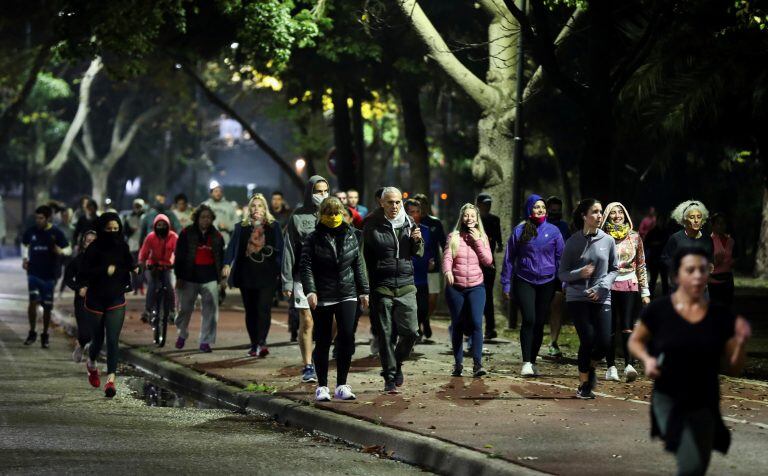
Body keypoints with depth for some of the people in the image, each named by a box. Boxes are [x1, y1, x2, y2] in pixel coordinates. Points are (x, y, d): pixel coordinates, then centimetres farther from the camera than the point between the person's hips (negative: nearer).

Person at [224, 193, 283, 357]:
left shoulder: (274, 226, 8)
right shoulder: (241, 227, 10)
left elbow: (280, 249, 6)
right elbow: (232, 246, 2)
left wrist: (280, 270, -3)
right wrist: (227, 264, -14)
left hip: (267, 274, -2)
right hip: (247, 275, 2)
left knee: (264, 308, -16)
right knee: (250, 311, 5)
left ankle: (261, 343, -26)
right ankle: (254, 345, 11)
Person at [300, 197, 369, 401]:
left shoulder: (350, 235, 9)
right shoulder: (313, 239, -2)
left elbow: (358, 264, 14)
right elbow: (306, 266, -9)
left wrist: (364, 290, 13)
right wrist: (310, 291, -22)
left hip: (347, 296, 2)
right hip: (322, 298, -2)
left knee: (347, 338, -7)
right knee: (323, 342, 3)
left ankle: (342, 385, 3)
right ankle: (322, 386, 13)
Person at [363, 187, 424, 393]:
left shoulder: (408, 223, 8)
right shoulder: (372, 225, -3)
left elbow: (418, 253, 17)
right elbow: (365, 255, -2)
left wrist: (417, 241, -6)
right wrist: (367, 285, -9)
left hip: (406, 285, 3)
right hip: (381, 287, -3)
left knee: (410, 331, -4)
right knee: (385, 335, 2)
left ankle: (397, 363, 23)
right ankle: (390, 377, 11)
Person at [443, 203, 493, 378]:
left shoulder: (482, 237, 7)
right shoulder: (453, 237, 3)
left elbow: (488, 261, -1)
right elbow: (447, 258, -7)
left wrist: (476, 241, -8)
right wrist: (447, 271, -28)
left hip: (476, 287, 0)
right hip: (455, 287, 0)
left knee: (476, 323, -15)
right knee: (457, 326, 6)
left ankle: (477, 364, -17)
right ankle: (458, 363, 18)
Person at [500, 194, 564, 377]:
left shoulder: (553, 231, 4)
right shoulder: (519, 231, 1)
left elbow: (560, 258, 9)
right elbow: (509, 259, 5)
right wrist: (506, 284, 3)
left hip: (547, 282, 2)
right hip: (524, 281, -2)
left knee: (540, 323, 6)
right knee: (529, 319, -14)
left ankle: (533, 362, 17)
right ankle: (526, 362, -12)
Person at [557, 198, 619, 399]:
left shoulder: (607, 240, 4)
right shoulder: (573, 242, -1)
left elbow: (614, 270, 11)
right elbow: (562, 274, 2)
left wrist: (602, 286, -6)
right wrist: (580, 273, -18)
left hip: (602, 299, 2)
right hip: (577, 298, -2)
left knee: (604, 343, -6)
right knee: (588, 340, -10)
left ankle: (590, 367, 29)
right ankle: (584, 384, 8)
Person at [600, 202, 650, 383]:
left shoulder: (634, 237, 9)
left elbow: (641, 265, 12)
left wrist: (645, 292, 9)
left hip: (629, 286, 0)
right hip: (607, 285, 0)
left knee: (627, 327, -12)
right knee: (610, 328, -1)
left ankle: (629, 365, -23)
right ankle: (611, 367, 4)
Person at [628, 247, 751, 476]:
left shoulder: (721, 316, -2)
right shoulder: (658, 310, -7)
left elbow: (732, 368, 4)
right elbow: (635, 341, 9)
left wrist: (741, 342, -14)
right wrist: (647, 359, -10)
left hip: (704, 404, 3)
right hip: (668, 399, -3)